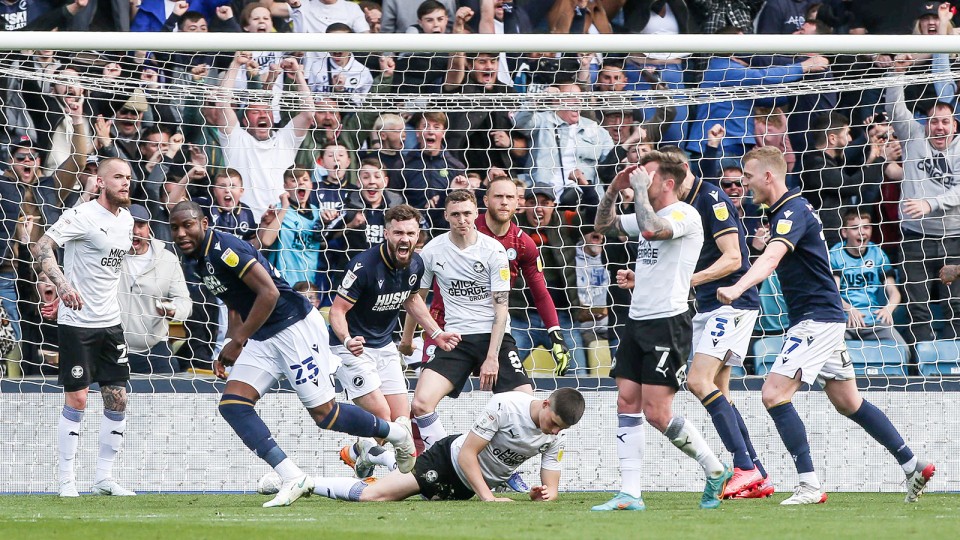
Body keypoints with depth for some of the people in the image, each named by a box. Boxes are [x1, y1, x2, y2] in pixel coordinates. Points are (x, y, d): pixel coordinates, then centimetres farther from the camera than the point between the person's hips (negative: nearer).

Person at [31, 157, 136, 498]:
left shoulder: (126, 221, 11)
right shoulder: (82, 216, -12)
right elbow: (42, 247, -20)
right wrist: (63, 285, -36)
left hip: (110, 322, 7)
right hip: (76, 322, -7)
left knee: (118, 399, 4)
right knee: (76, 399, -6)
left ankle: (104, 477, 13)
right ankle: (67, 479, 2)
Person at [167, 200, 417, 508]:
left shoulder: (224, 248, -19)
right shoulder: (201, 261, 11)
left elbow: (269, 292, -23)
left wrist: (236, 341, -18)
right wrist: (229, 351, 9)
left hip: (296, 327, -10)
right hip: (262, 338, 10)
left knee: (324, 414, -6)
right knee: (232, 404, -7)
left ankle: (398, 434, 20)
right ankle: (293, 479, -10)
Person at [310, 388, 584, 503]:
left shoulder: (558, 436, -11)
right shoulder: (505, 405, -27)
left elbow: (552, 489, -6)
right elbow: (467, 454, -24)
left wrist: (545, 494, -30)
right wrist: (488, 497, -32)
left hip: (467, 488, 5)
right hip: (452, 459, -5)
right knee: (372, 495, -17)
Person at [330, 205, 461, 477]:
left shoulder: (415, 265, -4)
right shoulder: (364, 265, -25)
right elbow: (337, 310, -22)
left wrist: (436, 333, 12)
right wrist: (347, 340, -40)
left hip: (385, 346, 7)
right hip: (351, 347, -7)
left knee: (401, 419, 3)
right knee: (381, 415, -18)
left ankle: (355, 453, 29)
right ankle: (358, 452, 12)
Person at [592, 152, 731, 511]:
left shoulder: (684, 215, -11)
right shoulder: (647, 215, 17)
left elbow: (651, 228, -30)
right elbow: (604, 226, 26)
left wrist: (640, 189, -17)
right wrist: (614, 189, 11)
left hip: (668, 323, -9)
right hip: (638, 321, 9)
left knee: (657, 413, -10)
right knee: (627, 403, 0)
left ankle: (716, 472, 7)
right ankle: (630, 494, 0)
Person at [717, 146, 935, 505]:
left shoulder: (792, 212, -18)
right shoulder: (790, 209, 14)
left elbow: (771, 259, -37)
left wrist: (737, 289, -51)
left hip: (817, 320, -10)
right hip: (824, 317, 10)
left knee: (774, 394, -16)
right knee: (848, 403, 15)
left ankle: (810, 486, -16)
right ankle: (913, 466, 21)